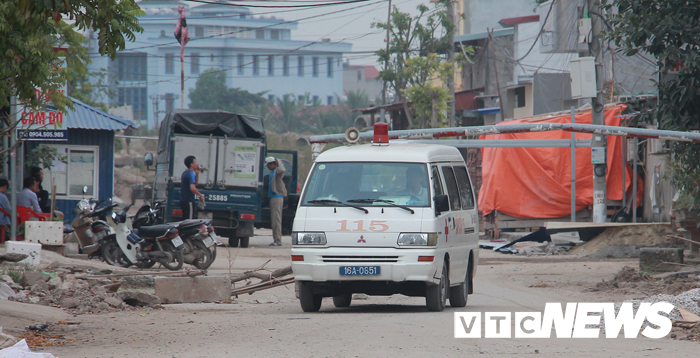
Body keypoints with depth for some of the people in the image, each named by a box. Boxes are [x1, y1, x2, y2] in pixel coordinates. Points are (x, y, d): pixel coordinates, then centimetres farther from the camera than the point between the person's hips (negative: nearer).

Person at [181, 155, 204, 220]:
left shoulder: (185, 173, 16)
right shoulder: (190, 174, -15)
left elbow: (195, 184, 27)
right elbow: (192, 188, -27)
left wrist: (197, 174, 15)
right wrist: (201, 195, -14)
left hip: (184, 201, 10)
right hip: (189, 202, -10)